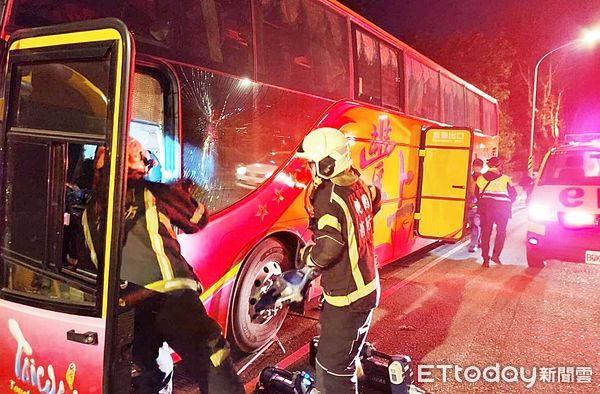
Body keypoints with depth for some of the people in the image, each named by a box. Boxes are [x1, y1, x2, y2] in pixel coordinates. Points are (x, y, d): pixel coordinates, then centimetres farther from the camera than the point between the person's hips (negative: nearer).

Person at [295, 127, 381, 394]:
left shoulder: (328, 196, -23)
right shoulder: (358, 185, 3)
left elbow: (328, 250, -28)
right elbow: (375, 200, 26)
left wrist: (305, 256, -8)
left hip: (345, 297, -9)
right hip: (368, 288, 9)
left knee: (332, 369, 0)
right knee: (347, 356, 26)